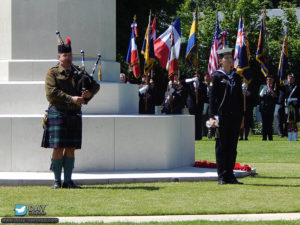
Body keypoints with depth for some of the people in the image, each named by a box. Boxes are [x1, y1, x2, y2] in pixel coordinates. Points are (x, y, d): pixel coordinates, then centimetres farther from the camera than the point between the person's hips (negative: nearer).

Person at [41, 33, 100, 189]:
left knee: (71, 148, 4)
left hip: (74, 115, 4)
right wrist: (71, 99, -20)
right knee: (58, 148, -5)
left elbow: (95, 85, 13)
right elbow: (51, 93, -12)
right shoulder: (52, 73, 1)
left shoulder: (78, 72, 15)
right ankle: (57, 180, 1)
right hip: (57, 113, -4)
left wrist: (89, 93, -10)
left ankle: (68, 180, 8)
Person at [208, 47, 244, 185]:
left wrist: (241, 116, 12)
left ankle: (230, 175, 11)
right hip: (222, 115, -5)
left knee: (232, 146, 6)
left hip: (235, 116, 5)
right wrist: (212, 116, -12)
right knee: (221, 145, -1)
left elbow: (240, 98, 18)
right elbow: (212, 97, -4)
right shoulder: (216, 76, 0)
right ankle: (222, 176, 1)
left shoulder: (237, 77, 15)